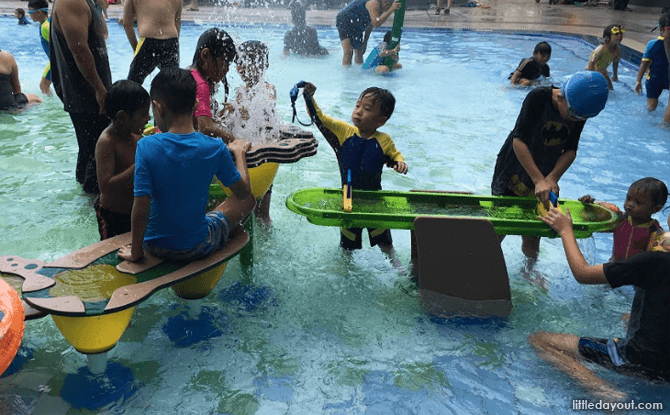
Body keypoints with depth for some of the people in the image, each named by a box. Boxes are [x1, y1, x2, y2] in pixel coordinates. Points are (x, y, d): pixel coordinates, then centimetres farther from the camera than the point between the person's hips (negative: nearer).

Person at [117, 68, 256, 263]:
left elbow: (141, 208, -20)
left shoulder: (147, 146, -20)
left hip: (154, 246, 2)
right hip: (196, 248, -1)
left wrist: (135, 252, -4)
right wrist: (239, 152, 13)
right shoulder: (215, 148, -18)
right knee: (249, 200, 20)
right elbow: (244, 192, -4)